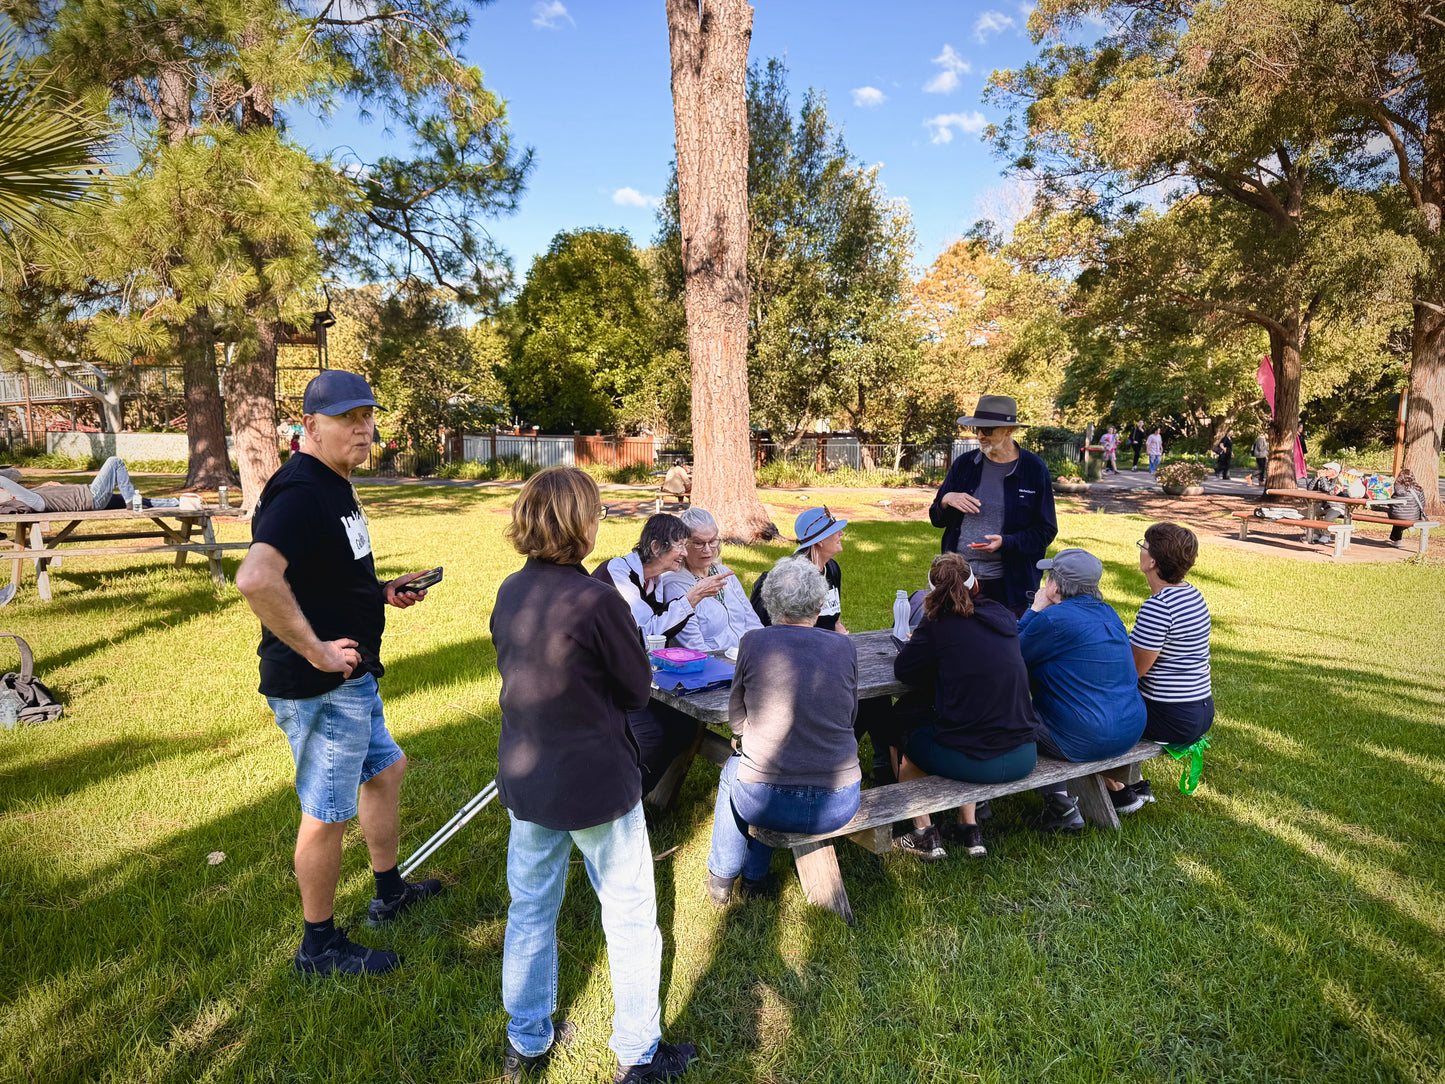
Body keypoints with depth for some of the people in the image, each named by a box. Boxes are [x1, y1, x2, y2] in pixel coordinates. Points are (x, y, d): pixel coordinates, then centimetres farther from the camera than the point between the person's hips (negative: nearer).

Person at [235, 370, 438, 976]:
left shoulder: (335, 486, 12)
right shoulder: (300, 491, -22)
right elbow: (255, 579, -38)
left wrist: (383, 591, 8)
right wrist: (315, 650, -29)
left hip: (353, 680, 11)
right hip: (320, 687, -10)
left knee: (385, 770, 23)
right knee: (327, 814, 4)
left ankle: (389, 893, 42)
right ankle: (319, 946, 24)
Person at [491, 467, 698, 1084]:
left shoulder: (509, 593, -3)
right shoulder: (598, 599, -23)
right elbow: (639, 690, -11)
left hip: (524, 778, 6)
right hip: (597, 783, -6)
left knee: (530, 910, 21)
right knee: (629, 916, 13)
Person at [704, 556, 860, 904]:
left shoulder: (753, 643, -9)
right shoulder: (845, 647, -4)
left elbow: (736, 721, 2)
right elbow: (850, 717, 9)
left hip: (765, 803, -2)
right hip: (838, 806, 2)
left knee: (732, 769, 33)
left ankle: (721, 878, 46)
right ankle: (754, 875, 47)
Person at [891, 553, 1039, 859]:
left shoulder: (939, 624, -10)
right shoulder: (1004, 617, 7)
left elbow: (903, 670, -2)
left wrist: (917, 647, 17)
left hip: (972, 762, -5)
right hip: (1023, 758, 5)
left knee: (906, 741, 24)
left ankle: (924, 834, 28)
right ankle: (969, 829, 34)